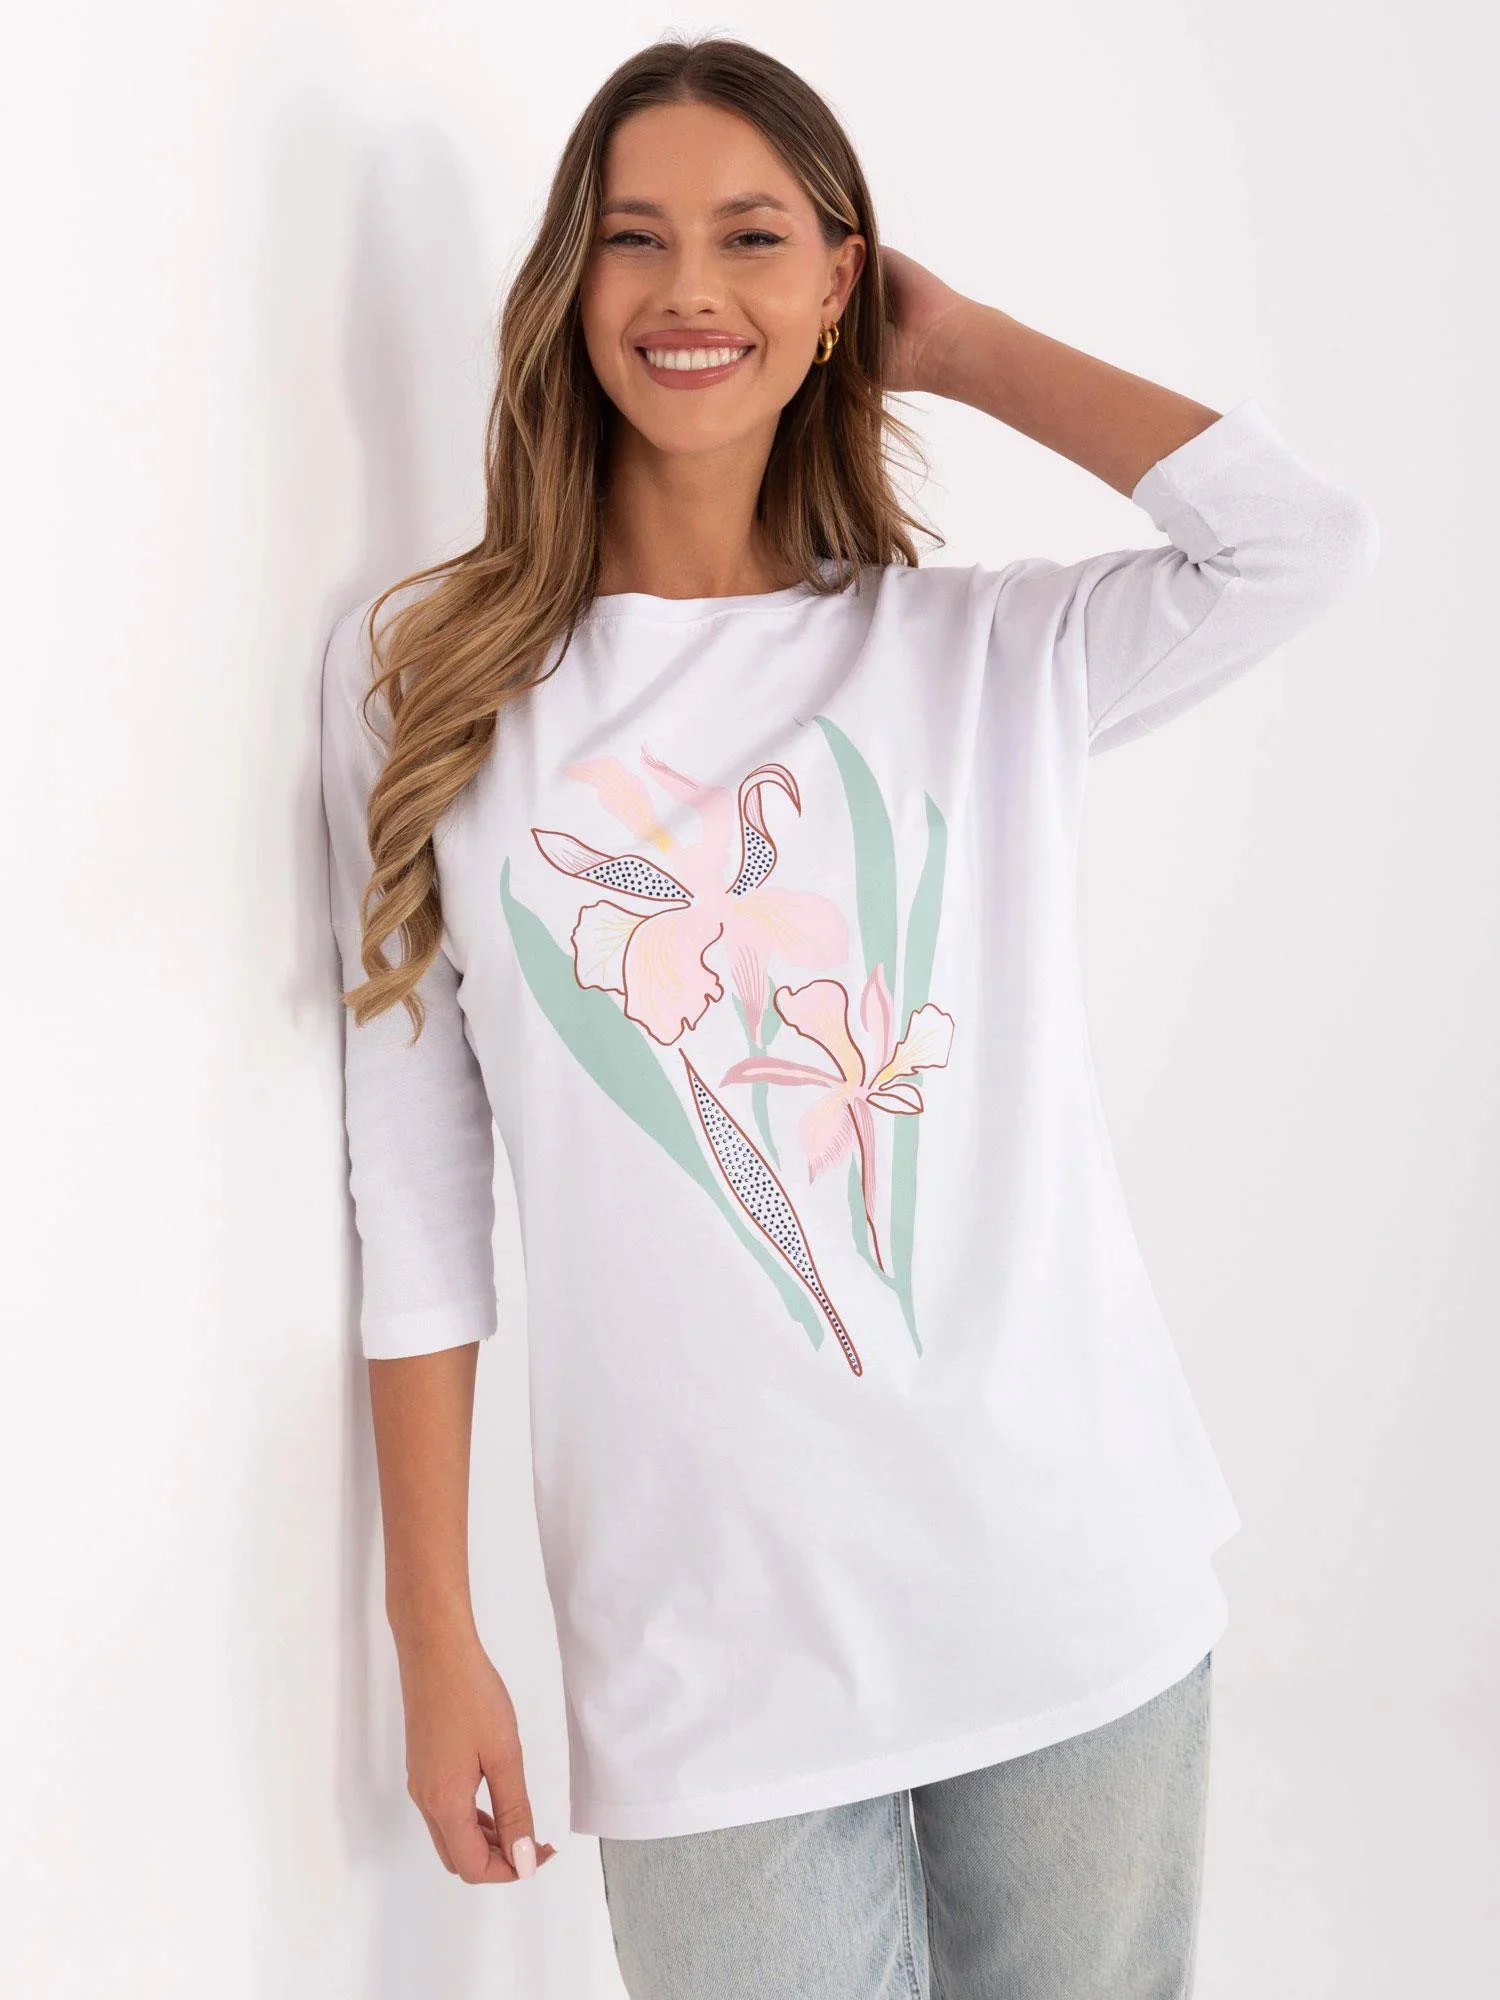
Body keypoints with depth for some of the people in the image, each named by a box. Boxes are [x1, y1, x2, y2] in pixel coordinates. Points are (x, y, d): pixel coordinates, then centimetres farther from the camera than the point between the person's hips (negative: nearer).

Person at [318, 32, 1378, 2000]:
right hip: (707, 1640, -1)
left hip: (1078, 1591, 2)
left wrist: (958, 343, 0)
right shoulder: (419, 674, 2)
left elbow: (1306, 538, -15)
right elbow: (417, 1197, 1)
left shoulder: (985, 654, 4)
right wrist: (435, 1635, 1)